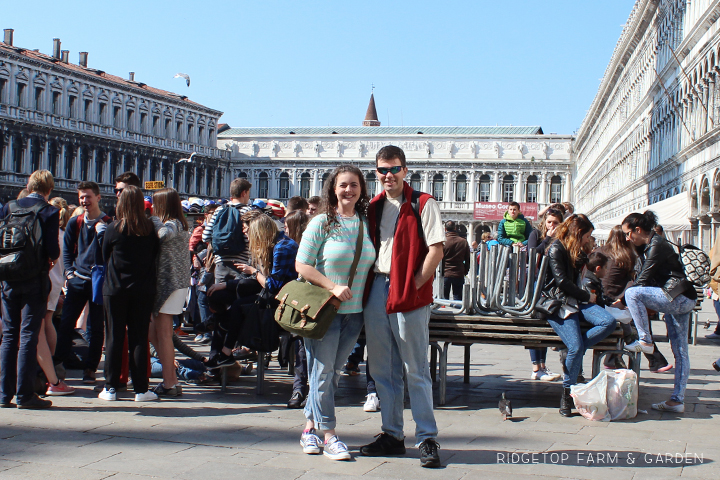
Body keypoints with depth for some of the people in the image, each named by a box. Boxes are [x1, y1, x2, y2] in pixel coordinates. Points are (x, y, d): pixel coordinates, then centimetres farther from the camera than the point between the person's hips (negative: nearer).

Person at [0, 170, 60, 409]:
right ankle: (24, 394, -2)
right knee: (29, 336, -2)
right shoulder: (48, 212, -7)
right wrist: (52, 257, 8)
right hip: (34, 279, -4)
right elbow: (52, 250, -14)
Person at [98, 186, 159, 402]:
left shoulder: (113, 229, -7)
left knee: (114, 338, 6)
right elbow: (155, 255, 6)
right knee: (139, 338, 4)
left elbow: (105, 256, 5)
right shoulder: (150, 229, -4)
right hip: (143, 290, 1)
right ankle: (140, 389, 5)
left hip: (115, 289, -1)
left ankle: (111, 387, 8)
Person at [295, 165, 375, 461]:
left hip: (354, 311, 5)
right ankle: (329, 436, 6)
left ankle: (310, 428, 21)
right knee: (323, 371, -1)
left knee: (332, 372, 10)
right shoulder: (322, 223, -4)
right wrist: (333, 287, -17)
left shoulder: (366, 223, 9)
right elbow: (302, 265, -8)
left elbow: (371, 265, 20)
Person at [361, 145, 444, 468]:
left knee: (416, 371, -2)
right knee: (383, 370, 11)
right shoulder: (373, 207, 15)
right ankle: (392, 435, 21)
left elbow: (436, 249, -9)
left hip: (409, 295, -6)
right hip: (376, 292, 6)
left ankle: (427, 438, 5)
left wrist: (415, 285, -14)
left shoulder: (422, 204, -3)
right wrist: (365, 287, 8)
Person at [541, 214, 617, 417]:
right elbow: (562, 282, -12)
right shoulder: (556, 249, -5)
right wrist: (587, 297, -5)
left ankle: (571, 356, -13)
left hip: (577, 301, 8)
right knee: (576, 347, -26)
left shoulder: (577, 252, 22)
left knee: (609, 322, -21)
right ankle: (567, 393, -10)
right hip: (557, 303, -8)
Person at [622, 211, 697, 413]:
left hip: (678, 298, -10)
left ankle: (645, 341, -15)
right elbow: (644, 278, 21)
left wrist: (623, 299, -6)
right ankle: (677, 400, 8)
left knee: (632, 293, -22)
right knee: (680, 352, 7)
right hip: (680, 300, 10)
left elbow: (644, 279, -14)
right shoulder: (650, 246, 17)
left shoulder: (657, 245, -13)